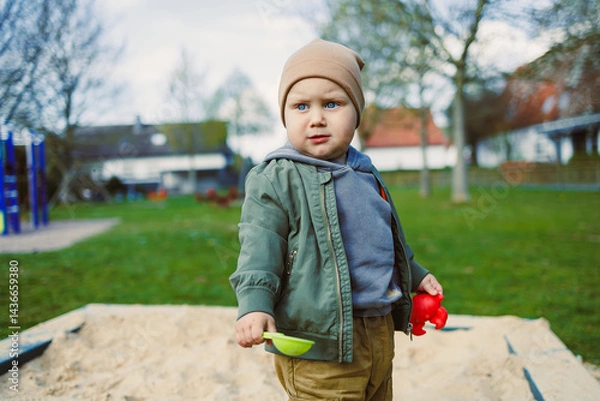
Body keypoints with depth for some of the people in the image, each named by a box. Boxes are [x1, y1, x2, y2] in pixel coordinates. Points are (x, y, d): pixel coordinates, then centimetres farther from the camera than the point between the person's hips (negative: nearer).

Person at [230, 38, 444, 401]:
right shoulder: (275, 180, -11)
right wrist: (254, 305, -27)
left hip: (380, 333, 7)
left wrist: (416, 274, 31)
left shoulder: (364, 173, 11)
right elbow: (260, 249, -15)